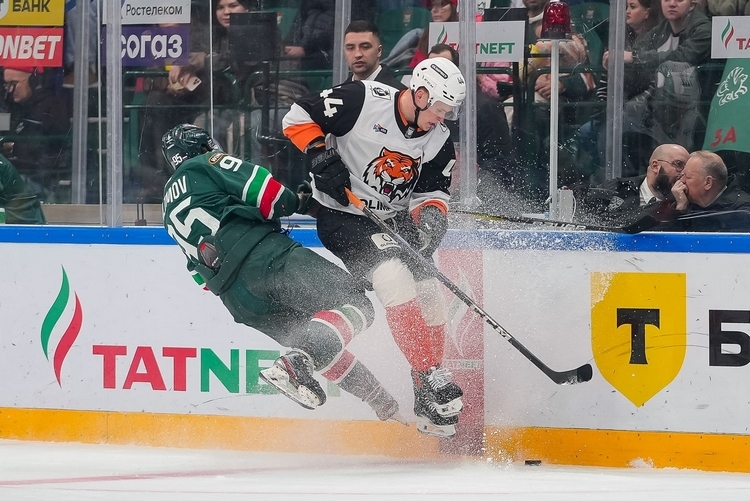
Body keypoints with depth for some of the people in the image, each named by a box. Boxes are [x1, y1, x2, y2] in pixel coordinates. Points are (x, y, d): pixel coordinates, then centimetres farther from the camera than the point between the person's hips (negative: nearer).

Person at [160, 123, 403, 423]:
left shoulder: (171, 210, 32)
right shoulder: (206, 165, 11)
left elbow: (201, 271, 28)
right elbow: (262, 189, -3)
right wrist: (295, 202, 13)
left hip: (241, 304, 7)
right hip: (264, 257, -7)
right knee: (354, 302, -12)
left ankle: (386, 408, 5)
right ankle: (296, 363, -34)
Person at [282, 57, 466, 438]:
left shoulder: (438, 142, -1)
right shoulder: (363, 101, -19)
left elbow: (432, 191, 2)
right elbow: (298, 116, -13)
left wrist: (431, 213, -20)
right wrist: (320, 155, -25)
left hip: (393, 218, 7)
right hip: (343, 216, -7)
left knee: (428, 296, 2)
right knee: (395, 279, -25)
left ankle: (429, 406, 13)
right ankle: (432, 378, -19)